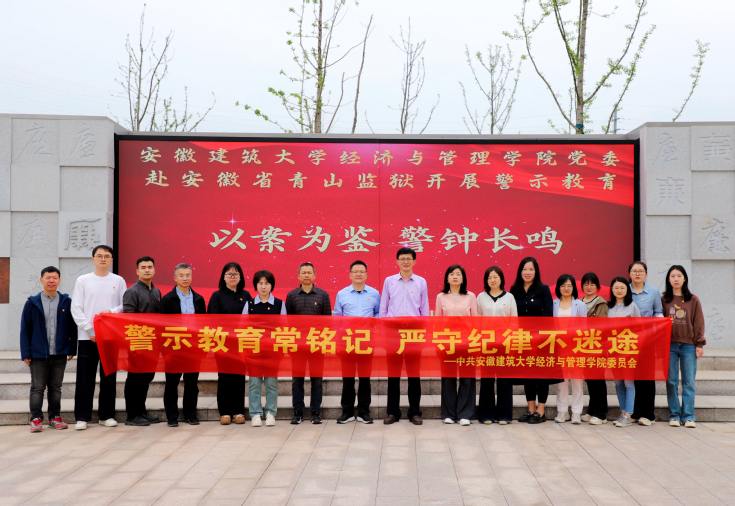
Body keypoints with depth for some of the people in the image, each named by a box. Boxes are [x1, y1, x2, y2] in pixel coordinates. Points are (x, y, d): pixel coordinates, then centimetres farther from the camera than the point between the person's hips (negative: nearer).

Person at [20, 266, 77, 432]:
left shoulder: (66, 302, 4)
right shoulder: (32, 303, 1)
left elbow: (72, 327, 8)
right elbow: (25, 329, 2)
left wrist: (72, 349, 3)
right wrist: (25, 353, -3)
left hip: (60, 354, 1)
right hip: (38, 354, -1)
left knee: (56, 387, 10)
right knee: (37, 388, 3)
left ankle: (55, 417, 19)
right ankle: (36, 419, 12)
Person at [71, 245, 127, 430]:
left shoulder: (118, 281, 8)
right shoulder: (83, 280, 6)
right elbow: (76, 309, 1)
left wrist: (111, 311, -13)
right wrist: (89, 329, -9)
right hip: (87, 336, -1)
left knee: (109, 377, 5)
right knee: (85, 378, 1)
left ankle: (107, 415, 14)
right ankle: (82, 417, 8)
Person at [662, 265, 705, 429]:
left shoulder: (693, 300, 7)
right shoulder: (664, 300, 8)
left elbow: (699, 323, 6)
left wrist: (700, 344, -1)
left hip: (689, 345, -1)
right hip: (669, 345, 1)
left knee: (689, 382, 0)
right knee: (671, 382, 1)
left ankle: (688, 416, 5)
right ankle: (674, 415, 9)